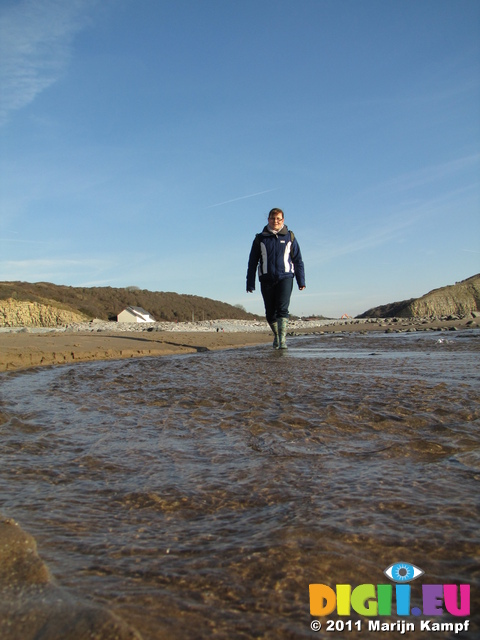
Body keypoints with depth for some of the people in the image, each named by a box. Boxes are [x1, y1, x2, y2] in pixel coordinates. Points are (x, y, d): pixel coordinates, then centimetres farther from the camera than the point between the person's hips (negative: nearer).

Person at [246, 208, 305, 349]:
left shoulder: (289, 237, 9)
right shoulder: (260, 238, 9)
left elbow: (298, 260, 10)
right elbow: (252, 262, 9)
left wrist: (301, 280, 2)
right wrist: (250, 283, 3)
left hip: (285, 277, -1)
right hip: (266, 280, 2)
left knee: (282, 309, -16)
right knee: (270, 313, 7)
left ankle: (282, 340, -18)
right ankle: (276, 335, 29)